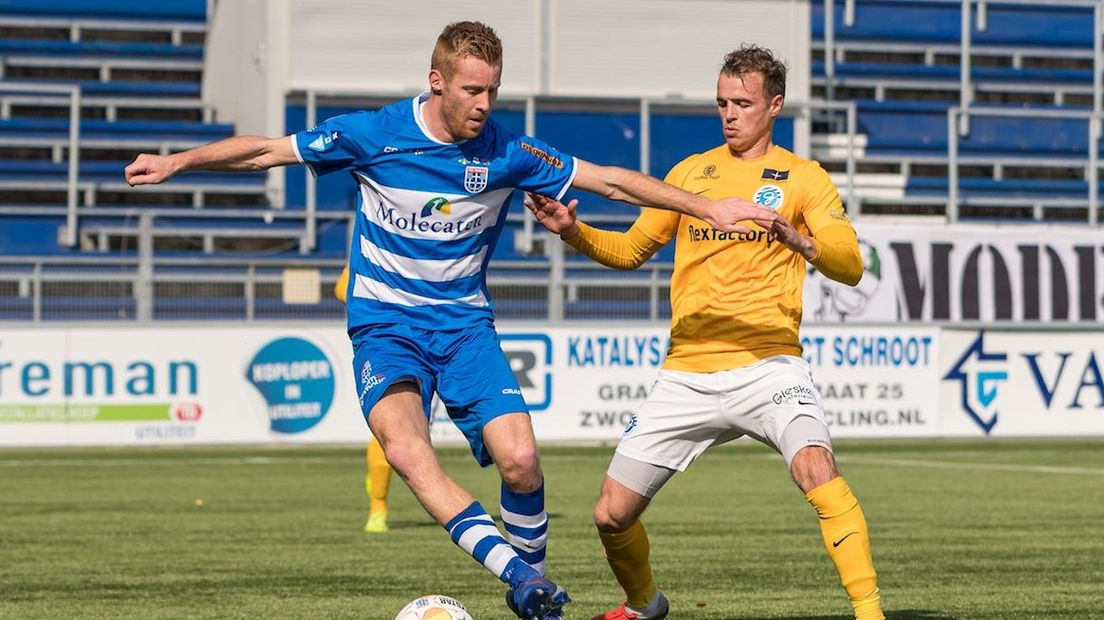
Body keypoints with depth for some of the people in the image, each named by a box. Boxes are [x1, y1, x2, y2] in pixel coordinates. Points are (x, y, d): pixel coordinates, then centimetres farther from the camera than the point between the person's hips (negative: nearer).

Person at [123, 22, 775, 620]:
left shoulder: (506, 152, -5)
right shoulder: (373, 135, -8)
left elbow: (610, 179, 1)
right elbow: (266, 150, 2)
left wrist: (710, 207, 0)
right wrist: (176, 161, -5)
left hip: (465, 324, 2)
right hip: (385, 325, -1)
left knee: (520, 459, -19)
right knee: (406, 449, -32)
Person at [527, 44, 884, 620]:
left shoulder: (803, 178, 4)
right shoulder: (691, 172, 15)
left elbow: (849, 265, -8)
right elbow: (631, 249, 23)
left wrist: (797, 239, -28)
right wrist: (574, 232, 4)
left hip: (767, 363, -4)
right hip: (687, 373, 4)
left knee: (816, 469, -32)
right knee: (612, 513, 3)